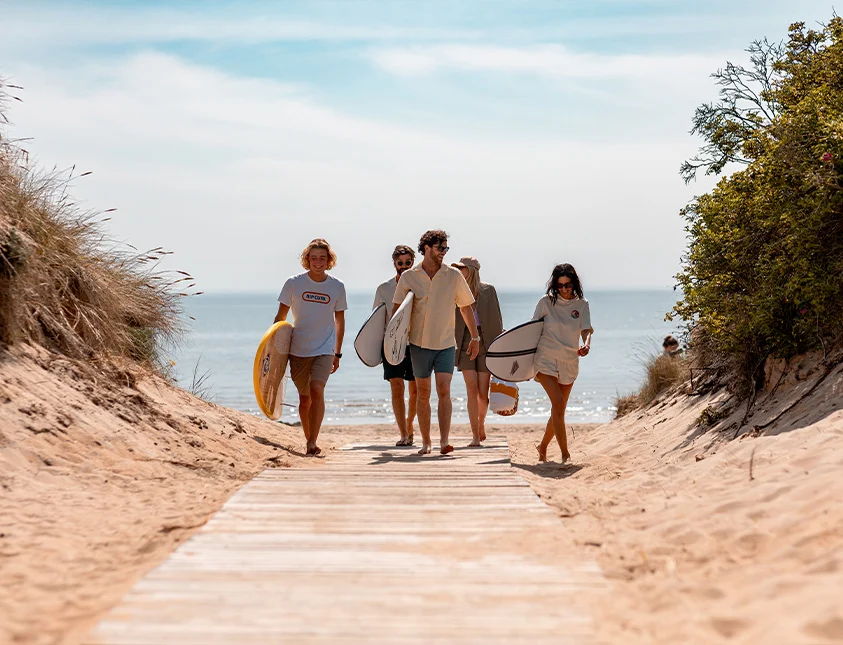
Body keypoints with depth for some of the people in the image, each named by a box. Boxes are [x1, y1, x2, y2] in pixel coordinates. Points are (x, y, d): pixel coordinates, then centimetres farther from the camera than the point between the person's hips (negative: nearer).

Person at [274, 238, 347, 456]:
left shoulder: (337, 287, -1)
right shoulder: (294, 283, -4)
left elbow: (340, 321, 10)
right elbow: (280, 317, 4)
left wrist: (337, 354, 11)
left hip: (324, 350, -1)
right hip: (298, 350, 1)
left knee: (317, 390, -20)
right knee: (304, 398, 8)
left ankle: (312, 443, -21)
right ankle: (308, 440, 26)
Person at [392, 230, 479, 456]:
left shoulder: (454, 276, 1)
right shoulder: (408, 277, -1)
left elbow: (466, 308, 9)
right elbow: (397, 308, 4)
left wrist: (475, 337, 8)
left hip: (446, 344, 0)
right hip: (419, 343, 1)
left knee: (444, 390, -13)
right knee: (423, 393, 7)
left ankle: (444, 442, -17)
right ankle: (425, 442, 17)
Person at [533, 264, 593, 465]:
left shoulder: (582, 304, 3)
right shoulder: (546, 302, -2)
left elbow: (586, 329, -9)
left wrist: (586, 344, -31)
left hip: (569, 363, 3)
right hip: (546, 359, -3)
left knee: (559, 410, 10)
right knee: (558, 404, -18)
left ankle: (543, 447, 32)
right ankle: (565, 453, -17)